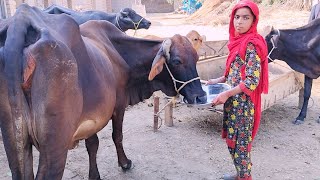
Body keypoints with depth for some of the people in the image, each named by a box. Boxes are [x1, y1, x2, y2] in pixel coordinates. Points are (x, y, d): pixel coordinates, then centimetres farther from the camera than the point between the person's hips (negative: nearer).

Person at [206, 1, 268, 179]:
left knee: (240, 141, 4)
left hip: (243, 102, -8)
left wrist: (226, 94, -21)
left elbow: (252, 80, -22)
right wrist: (219, 80, 7)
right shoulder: (238, 41, 8)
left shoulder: (252, 44, -18)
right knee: (233, 139, 18)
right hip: (234, 101, 8)